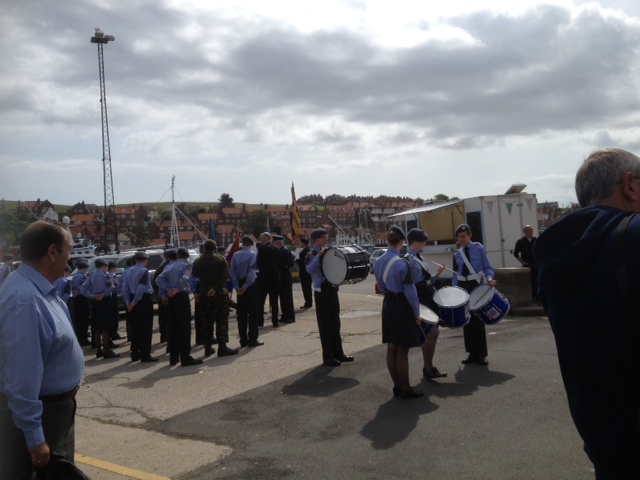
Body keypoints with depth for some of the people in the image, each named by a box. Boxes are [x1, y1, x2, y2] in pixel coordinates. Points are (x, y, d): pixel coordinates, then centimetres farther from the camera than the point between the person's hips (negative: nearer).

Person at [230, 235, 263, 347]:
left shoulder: (236, 255, 3)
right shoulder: (252, 254, -10)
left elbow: (233, 272, -2)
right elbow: (252, 272, -19)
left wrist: (237, 287, -4)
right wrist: (246, 286, -16)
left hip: (240, 285, 4)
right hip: (250, 284, -4)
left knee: (242, 313, 9)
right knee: (253, 313, 2)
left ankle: (243, 340, 13)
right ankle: (252, 340, 2)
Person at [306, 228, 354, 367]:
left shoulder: (328, 252, 11)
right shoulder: (312, 255, -10)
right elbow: (309, 269, -30)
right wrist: (319, 255, -31)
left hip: (333, 290, 7)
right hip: (322, 293, -7)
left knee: (335, 324, 14)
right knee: (325, 325, 0)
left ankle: (338, 353, 25)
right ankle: (328, 357, 9)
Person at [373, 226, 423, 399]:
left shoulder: (378, 262, 3)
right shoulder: (403, 263, -19)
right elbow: (410, 291, -16)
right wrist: (417, 313, -7)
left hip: (387, 305, 7)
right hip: (402, 307, -7)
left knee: (391, 348, 12)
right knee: (402, 350, 1)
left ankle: (397, 386, 22)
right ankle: (405, 389, 12)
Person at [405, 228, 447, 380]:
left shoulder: (420, 258, 13)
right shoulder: (408, 260, -15)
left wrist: (437, 274, 4)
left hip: (430, 298, 9)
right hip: (420, 301, -9)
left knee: (433, 332, 13)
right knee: (430, 334, -3)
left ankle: (429, 367, 24)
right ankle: (428, 369, 9)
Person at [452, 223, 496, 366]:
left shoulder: (479, 248, -1)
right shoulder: (457, 254, 8)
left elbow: (487, 267, -4)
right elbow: (456, 274, 9)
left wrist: (489, 278, -23)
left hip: (477, 286, -4)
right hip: (463, 288, 4)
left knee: (479, 320, 0)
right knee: (467, 321, 7)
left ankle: (482, 355, 9)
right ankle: (472, 353, 17)